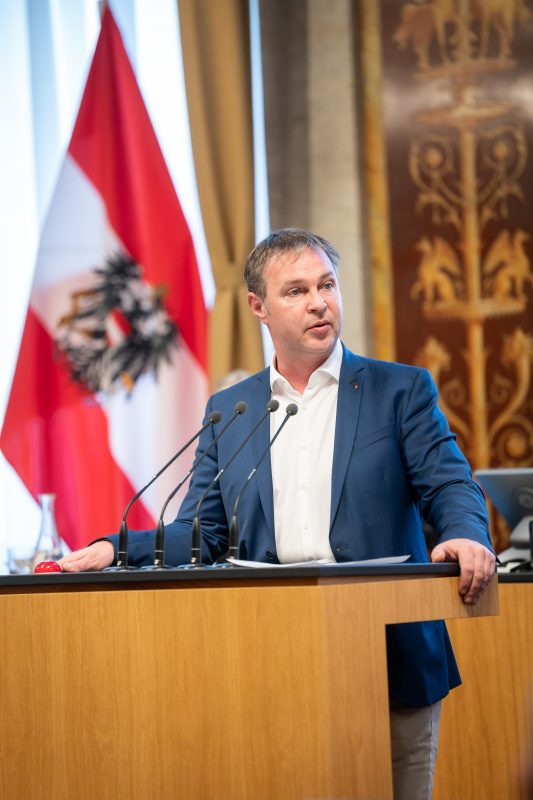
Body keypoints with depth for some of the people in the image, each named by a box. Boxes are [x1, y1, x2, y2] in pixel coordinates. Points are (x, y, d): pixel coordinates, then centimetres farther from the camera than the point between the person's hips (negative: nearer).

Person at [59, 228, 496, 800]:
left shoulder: (401, 390, 6)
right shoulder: (227, 410, 14)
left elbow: (450, 487, -3)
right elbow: (202, 533, 12)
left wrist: (465, 535, -26)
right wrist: (116, 550, -5)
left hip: (390, 667, -2)